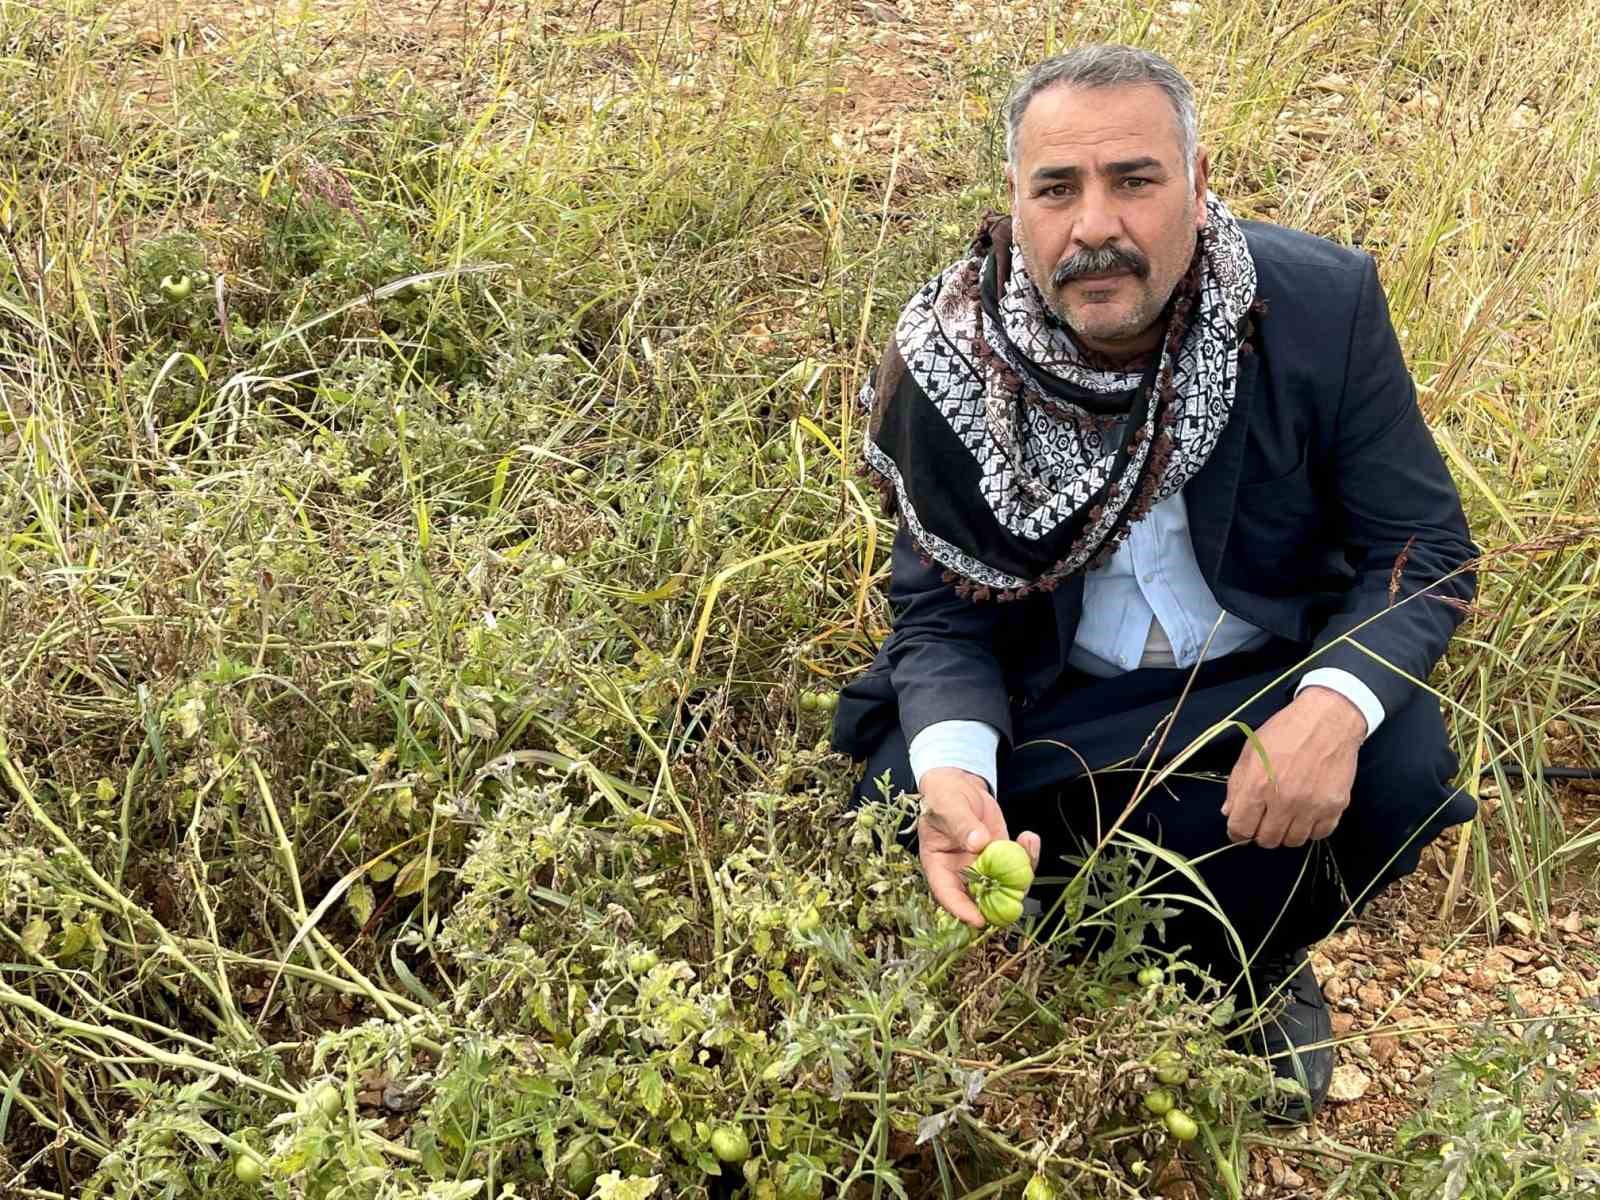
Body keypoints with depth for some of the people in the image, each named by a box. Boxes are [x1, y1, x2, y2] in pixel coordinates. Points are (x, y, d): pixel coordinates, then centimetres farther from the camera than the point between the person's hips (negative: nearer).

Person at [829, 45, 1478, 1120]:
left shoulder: (1326, 304, -18)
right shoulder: (951, 357, -17)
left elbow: (1426, 547, -11)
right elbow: (942, 611, -9)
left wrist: (1336, 705, -33)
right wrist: (952, 767, -33)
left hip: (1272, 680, 0)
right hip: (1056, 698, 1)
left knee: (1400, 771, -29)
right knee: (901, 797, -24)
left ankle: (1237, 966, 3)